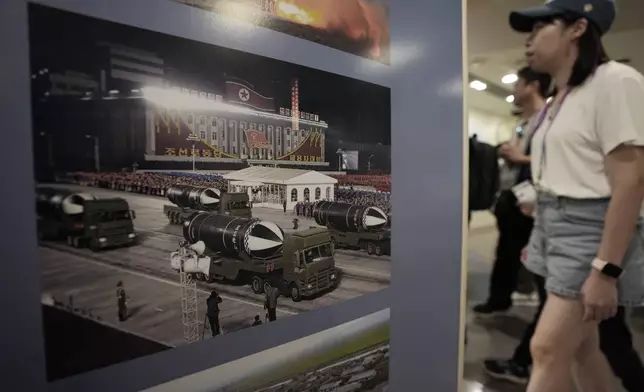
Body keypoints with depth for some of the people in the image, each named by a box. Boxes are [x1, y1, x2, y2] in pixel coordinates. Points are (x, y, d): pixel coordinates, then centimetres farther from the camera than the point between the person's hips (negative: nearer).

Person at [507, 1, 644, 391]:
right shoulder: (558, 101, 13)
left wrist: (605, 269, -22)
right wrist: (538, 238, 18)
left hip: (590, 229, -8)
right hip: (553, 226, 9)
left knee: (548, 349, -8)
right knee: (580, 346, 15)